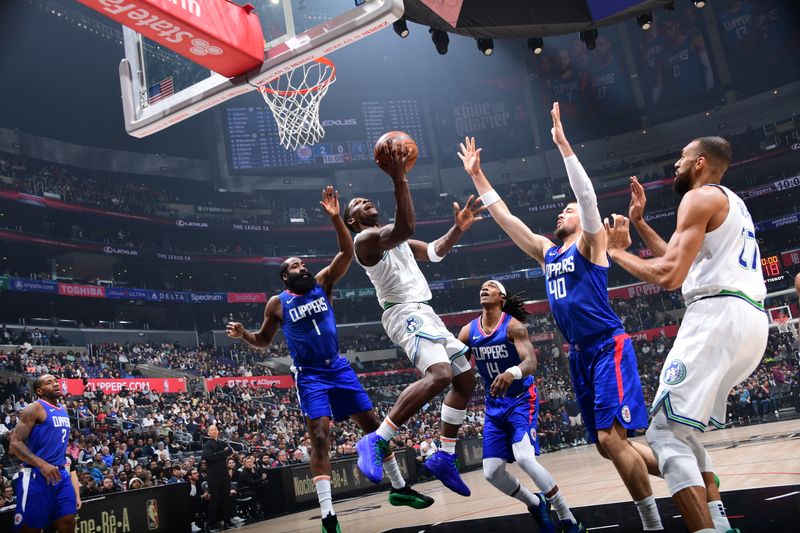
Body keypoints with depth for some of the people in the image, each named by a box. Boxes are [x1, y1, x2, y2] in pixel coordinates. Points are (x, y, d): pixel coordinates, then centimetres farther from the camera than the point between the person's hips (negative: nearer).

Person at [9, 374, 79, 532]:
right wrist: (42, 464, -25)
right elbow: (15, 444, -16)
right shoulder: (35, 409, -8)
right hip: (36, 475, -7)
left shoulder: (63, 410, 16)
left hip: (61, 474, 7)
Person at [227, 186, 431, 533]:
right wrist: (242, 334, -10)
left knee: (371, 422, 7)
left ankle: (398, 488, 23)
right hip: (310, 374, -3)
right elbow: (264, 341, 11)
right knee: (320, 435, -15)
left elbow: (347, 253, -8)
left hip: (339, 367, 4)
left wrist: (335, 218, -21)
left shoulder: (322, 282, 4)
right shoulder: (277, 304, 0)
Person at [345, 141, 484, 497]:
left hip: (423, 314, 10)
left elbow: (434, 252, 26)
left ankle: (443, 457, 14)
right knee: (439, 375, -31)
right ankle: (376, 441, -26)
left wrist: (458, 229, 10)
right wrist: (399, 179, -32)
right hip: (405, 314, -10)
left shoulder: (393, 238, 25)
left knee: (466, 378, 11)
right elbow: (406, 227, -27)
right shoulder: (366, 238, -7)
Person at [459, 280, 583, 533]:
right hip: (494, 404, 5)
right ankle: (535, 504, 28)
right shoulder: (468, 331, -1)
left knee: (525, 457, -26)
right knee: (492, 472, -1)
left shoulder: (514, 326, -15)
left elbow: (531, 362, -29)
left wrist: (512, 372, -51)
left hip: (522, 399, -5)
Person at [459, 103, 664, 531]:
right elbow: (503, 216, 18)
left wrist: (563, 144, -22)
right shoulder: (547, 251, 16)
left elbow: (587, 195, -17)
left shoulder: (590, 243, -1)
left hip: (609, 347, -7)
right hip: (580, 355, 8)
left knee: (611, 438, -15)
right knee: (608, 444, 9)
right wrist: (477, 175, 17)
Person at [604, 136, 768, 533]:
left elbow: (670, 275, -14)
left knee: (666, 435, -10)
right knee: (682, 430, 19)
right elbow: (683, 260, 33)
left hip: (719, 315, -10)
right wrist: (638, 221, 32)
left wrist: (618, 252, 0)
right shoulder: (732, 203, 28)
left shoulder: (700, 197, -3)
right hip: (752, 320, 10)